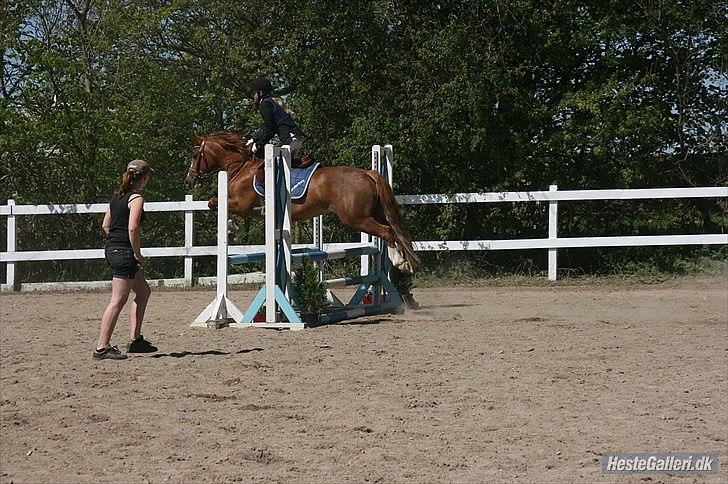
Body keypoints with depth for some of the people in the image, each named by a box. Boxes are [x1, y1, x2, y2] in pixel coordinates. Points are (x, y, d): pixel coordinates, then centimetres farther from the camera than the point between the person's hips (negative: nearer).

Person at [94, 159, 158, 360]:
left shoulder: (117, 196, 14)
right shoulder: (136, 198, -12)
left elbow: (106, 225, 17)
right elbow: (132, 228, -21)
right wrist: (138, 254, -12)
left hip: (111, 248, 10)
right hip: (124, 252, -10)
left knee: (143, 291, 21)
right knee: (118, 301, -8)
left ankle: (136, 340, 21)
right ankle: (102, 348, -9)